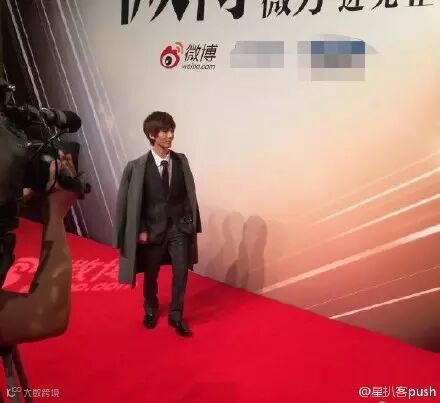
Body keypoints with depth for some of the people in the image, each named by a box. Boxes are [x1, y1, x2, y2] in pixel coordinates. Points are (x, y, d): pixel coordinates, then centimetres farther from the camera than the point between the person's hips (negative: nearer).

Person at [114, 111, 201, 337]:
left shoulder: (181, 160, -2)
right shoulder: (137, 166, -12)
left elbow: (189, 193, 2)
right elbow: (131, 202, -8)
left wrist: (191, 222, 0)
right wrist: (140, 231, -11)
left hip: (179, 226, 2)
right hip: (153, 228, -2)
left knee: (181, 271, 0)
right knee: (150, 274, 15)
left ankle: (176, 315, 21)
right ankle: (151, 310, 42)